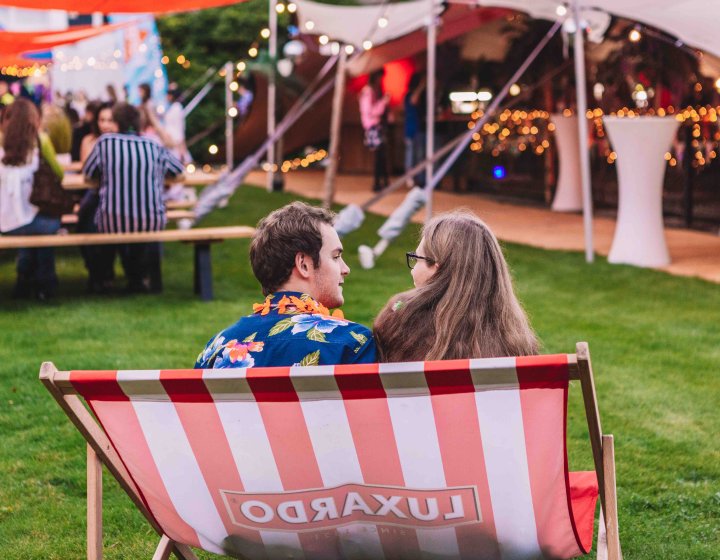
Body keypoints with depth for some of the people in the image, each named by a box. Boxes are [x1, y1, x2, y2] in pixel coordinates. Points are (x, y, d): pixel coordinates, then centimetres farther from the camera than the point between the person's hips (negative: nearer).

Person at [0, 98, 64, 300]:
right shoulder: (39, 140, -3)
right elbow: (59, 174, 10)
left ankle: (25, 282, 38)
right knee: (52, 223, 30)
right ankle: (44, 284, 34)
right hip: (21, 221, -3)